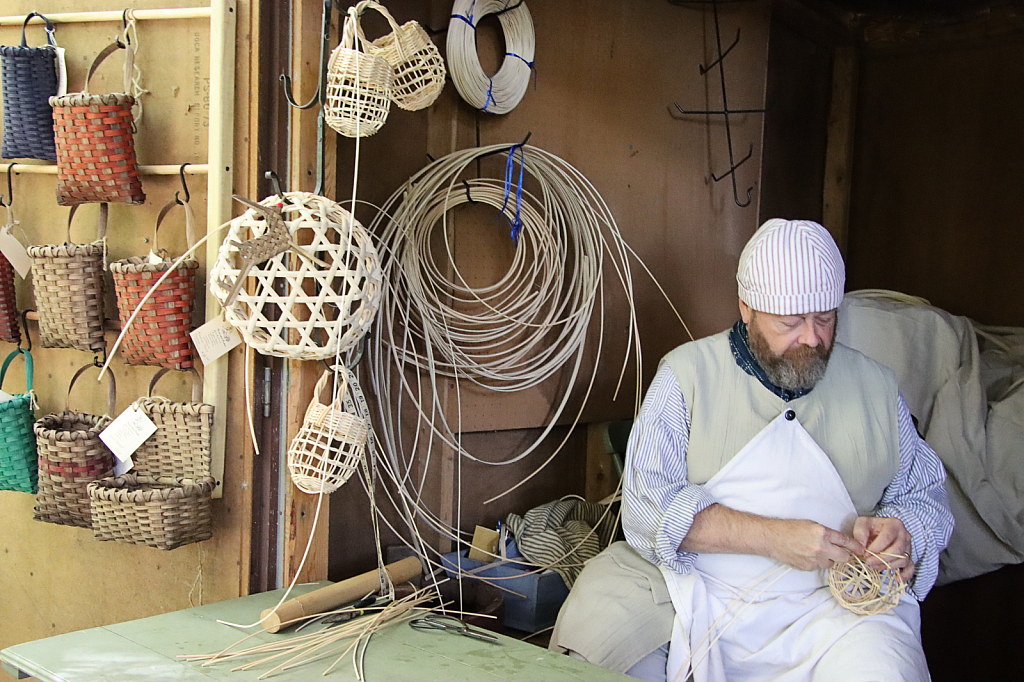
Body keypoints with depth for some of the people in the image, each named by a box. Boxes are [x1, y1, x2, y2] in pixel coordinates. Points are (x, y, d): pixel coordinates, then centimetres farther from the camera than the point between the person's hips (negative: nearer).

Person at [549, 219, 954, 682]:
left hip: (830, 603, 1)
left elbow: (926, 496, 18)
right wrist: (773, 536, -18)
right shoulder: (688, 373, 1)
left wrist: (900, 530, -6)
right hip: (692, 588, 0)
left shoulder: (875, 388, 11)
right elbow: (647, 504, -8)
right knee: (592, 634, -24)